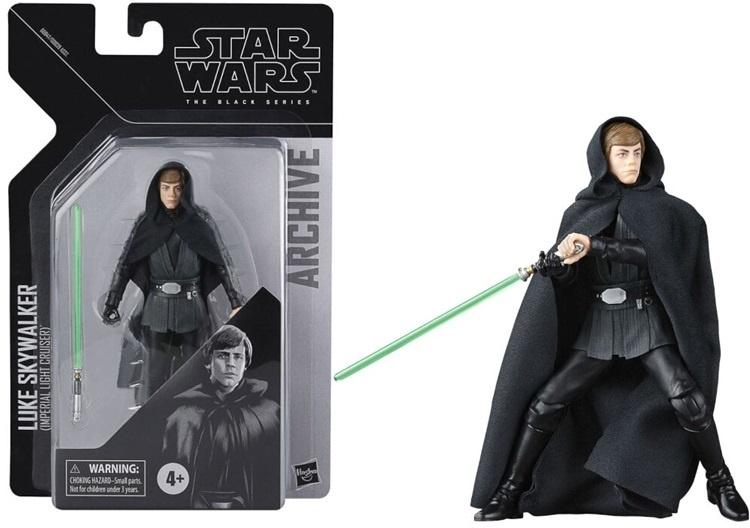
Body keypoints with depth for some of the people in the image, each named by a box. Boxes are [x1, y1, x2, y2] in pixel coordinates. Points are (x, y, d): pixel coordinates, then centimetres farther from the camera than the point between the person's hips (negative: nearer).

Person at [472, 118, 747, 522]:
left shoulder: (661, 207, 0)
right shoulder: (581, 212, 6)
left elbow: (652, 252, -17)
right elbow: (565, 275, -1)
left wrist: (596, 246, -25)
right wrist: (559, 260, -25)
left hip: (648, 323, -2)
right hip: (598, 326, 2)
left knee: (687, 400, -22)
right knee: (544, 403, -5)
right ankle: (510, 491, 9)